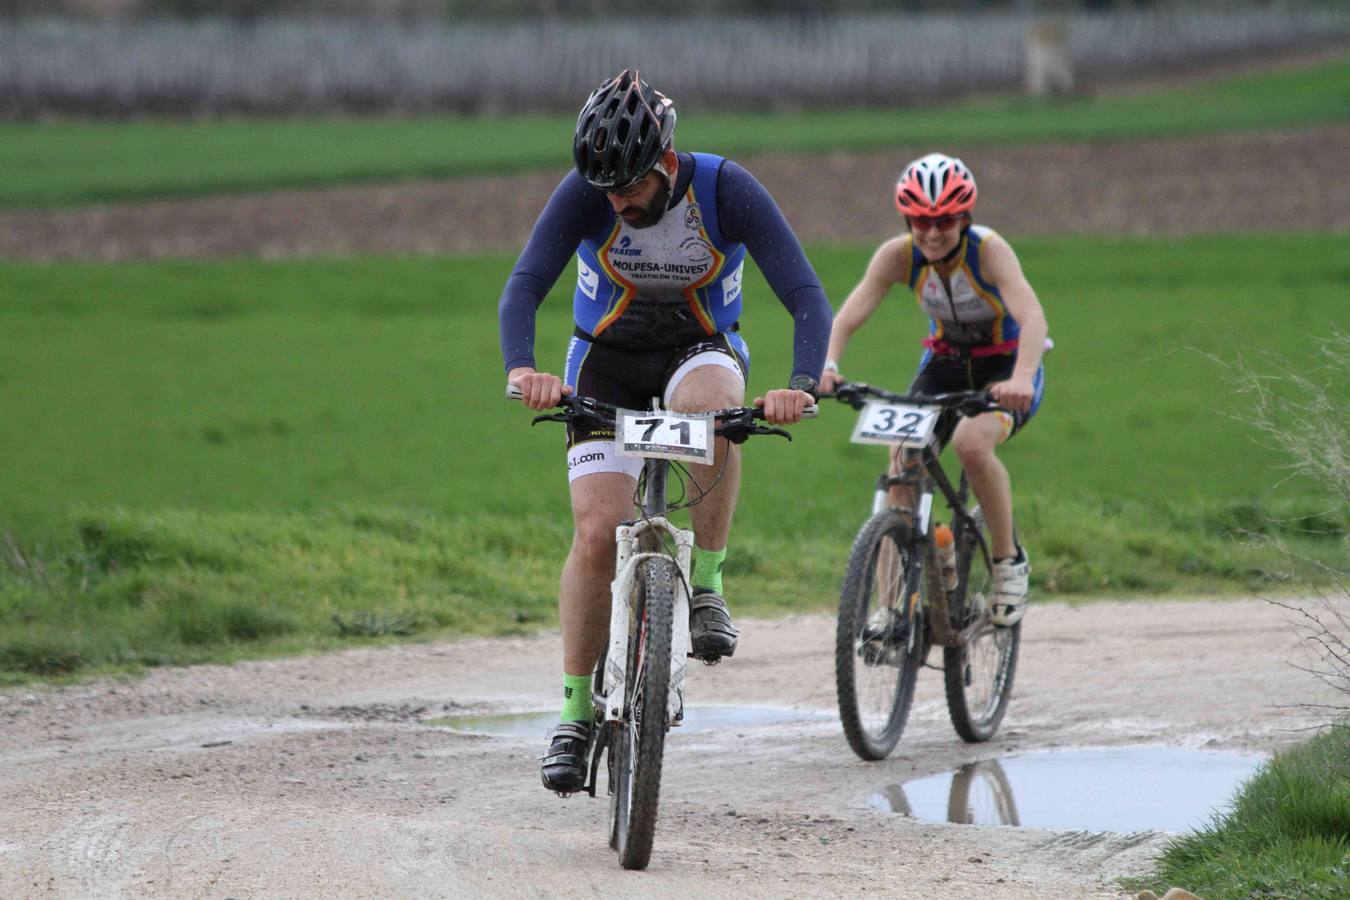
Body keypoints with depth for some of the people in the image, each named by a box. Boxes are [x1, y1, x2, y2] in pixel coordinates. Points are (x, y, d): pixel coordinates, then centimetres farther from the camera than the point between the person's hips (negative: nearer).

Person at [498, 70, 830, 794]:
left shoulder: (727, 191, -22)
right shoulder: (585, 194, -20)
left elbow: (807, 298, -26)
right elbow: (523, 286, -29)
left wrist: (802, 384, -45)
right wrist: (522, 369, -49)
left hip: (701, 348, -1)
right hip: (607, 360, 1)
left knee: (710, 406, -39)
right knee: (597, 533, -15)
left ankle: (705, 586, -20)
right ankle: (575, 712, -1)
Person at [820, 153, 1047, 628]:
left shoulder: (989, 250, -27)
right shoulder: (898, 255, -17)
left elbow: (1032, 316, -41)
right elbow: (849, 315, -27)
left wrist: (1021, 379, -60)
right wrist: (826, 365, -48)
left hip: (1005, 368, -4)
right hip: (945, 364, 4)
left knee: (971, 443, -31)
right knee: (903, 455, -19)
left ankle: (1009, 560, -8)